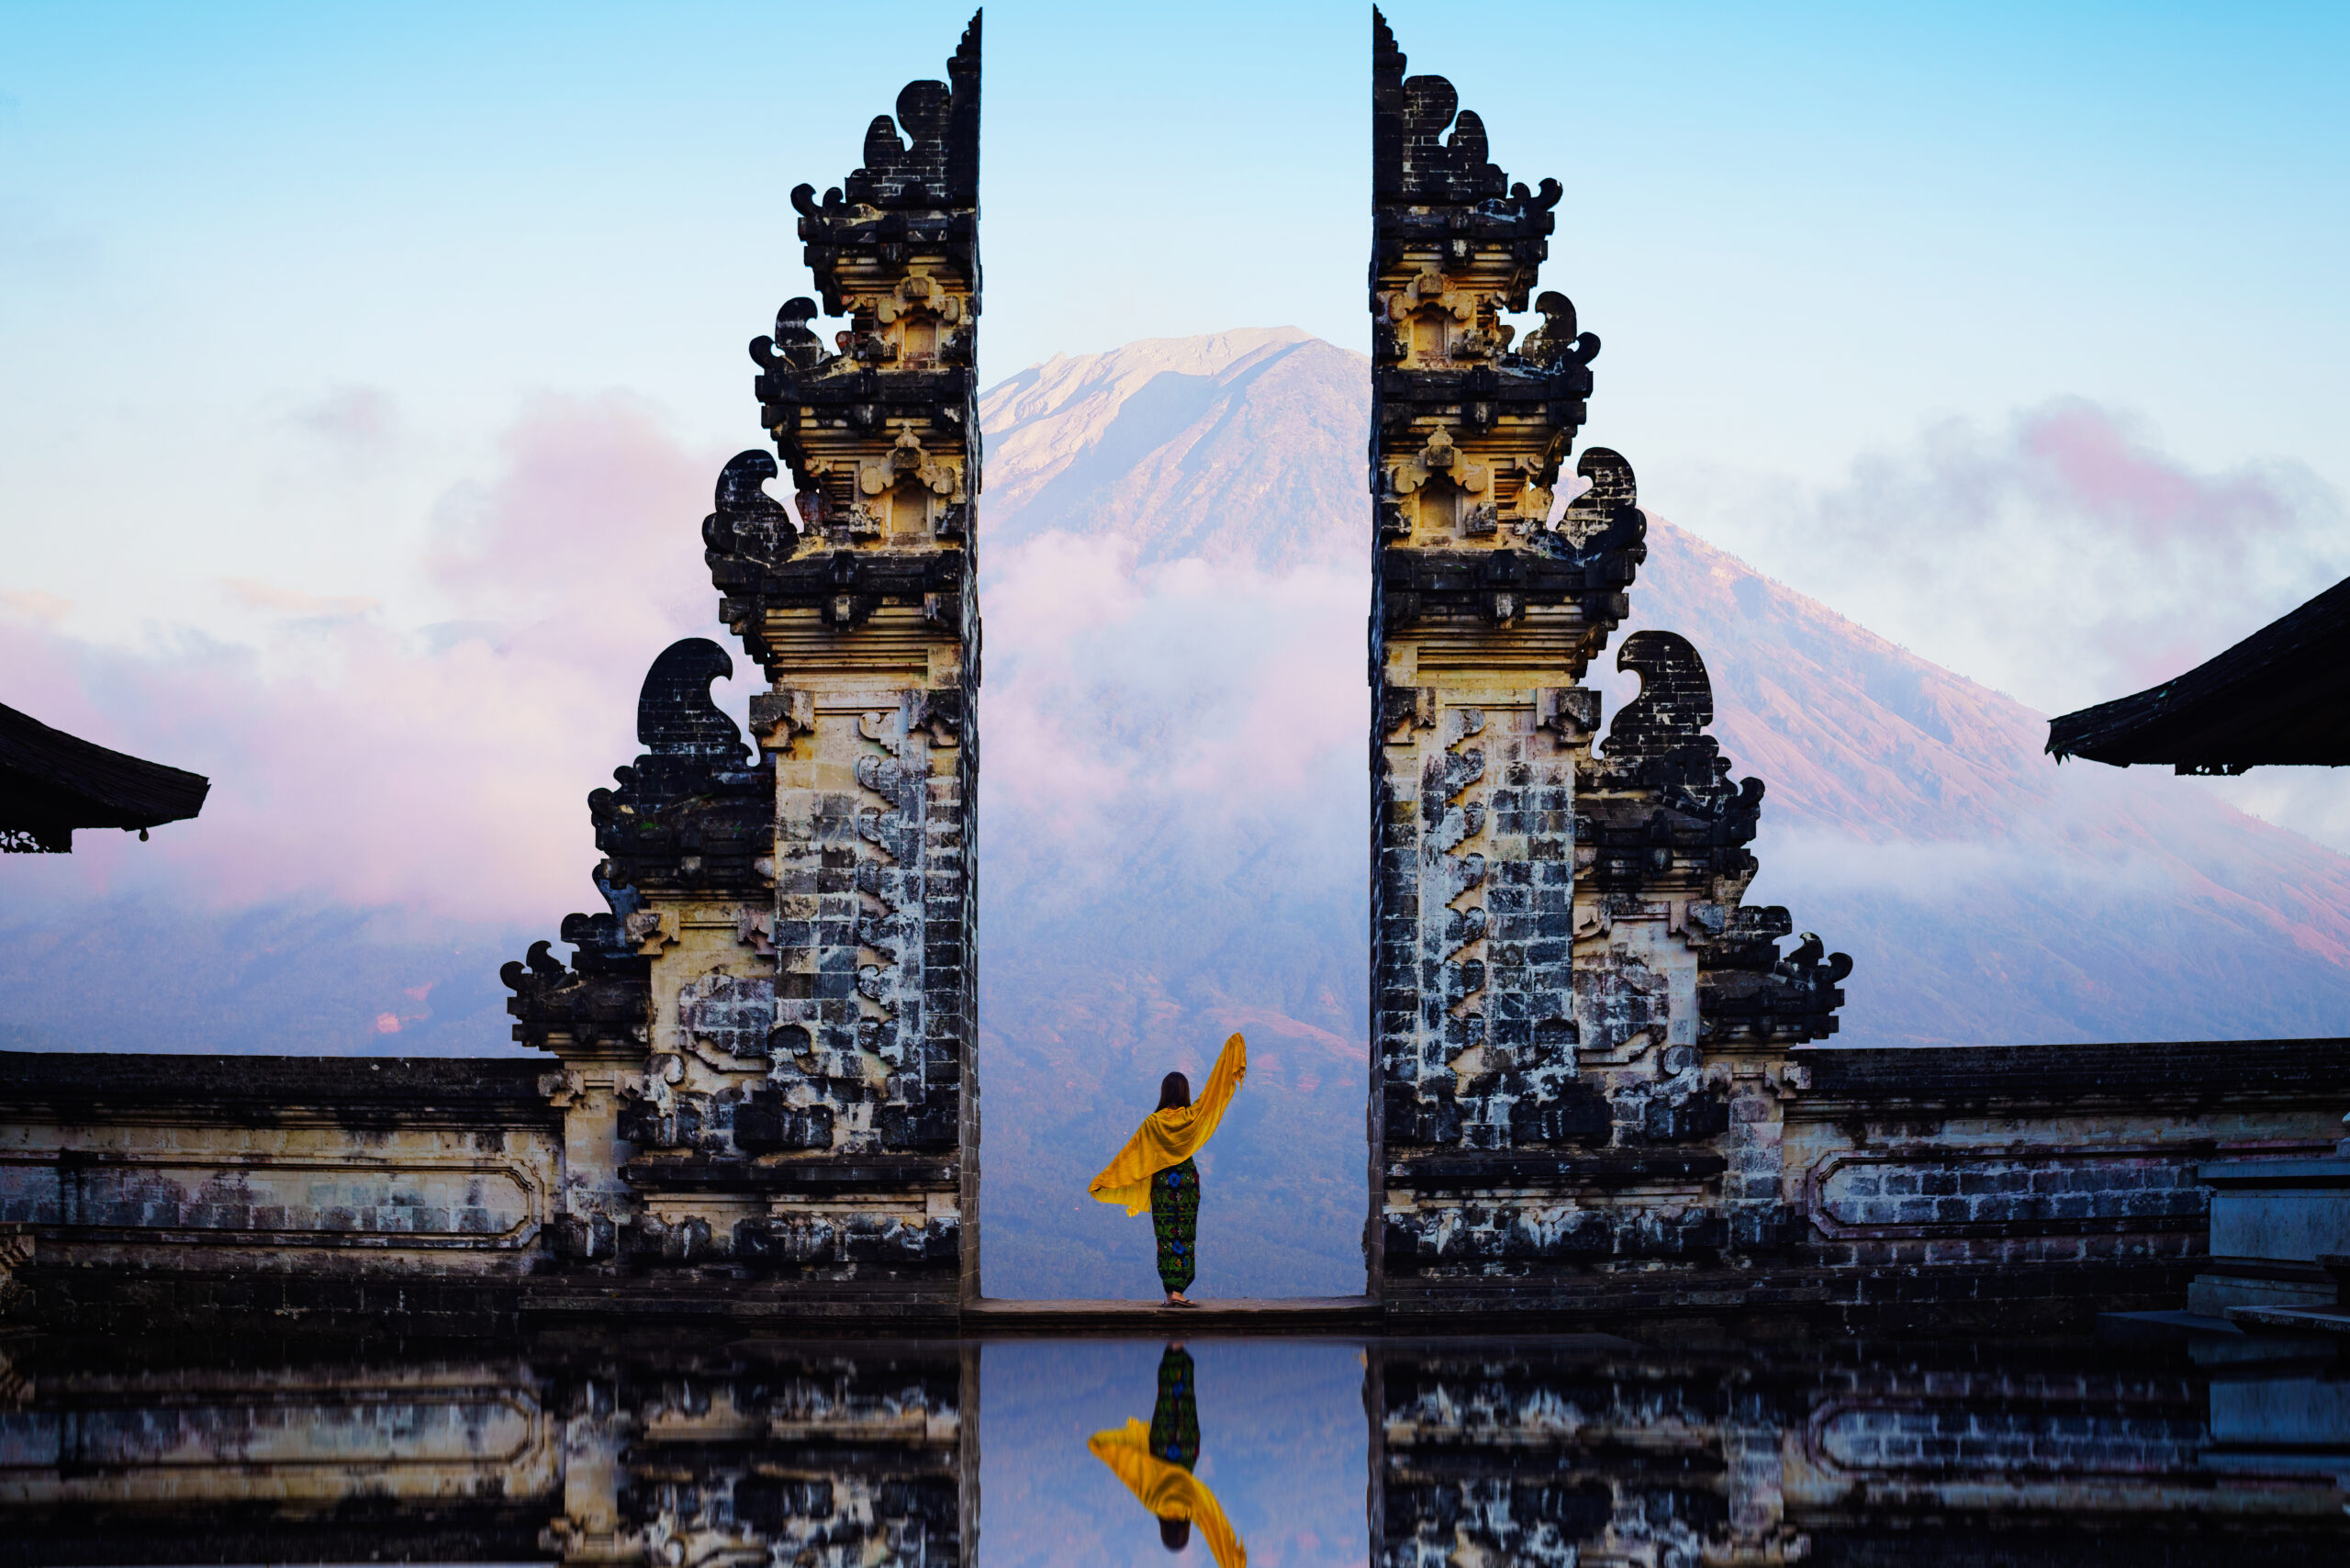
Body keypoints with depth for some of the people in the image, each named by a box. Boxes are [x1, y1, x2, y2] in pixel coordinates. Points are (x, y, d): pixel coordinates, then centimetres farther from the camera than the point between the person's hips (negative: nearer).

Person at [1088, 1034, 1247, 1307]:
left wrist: (1103, 1180, 4)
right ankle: (1178, 1291, -3)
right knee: (1185, 1235, 4)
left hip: (1162, 1182, 0)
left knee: (1167, 1236, 3)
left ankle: (1171, 1292, -1)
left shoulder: (1153, 1123, -7)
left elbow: (1130, 1152, -4)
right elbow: (1215, 1089, 2)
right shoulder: (1193, 1117, -6)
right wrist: (1230, 1050, 10)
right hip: (1188, 1178, 0)